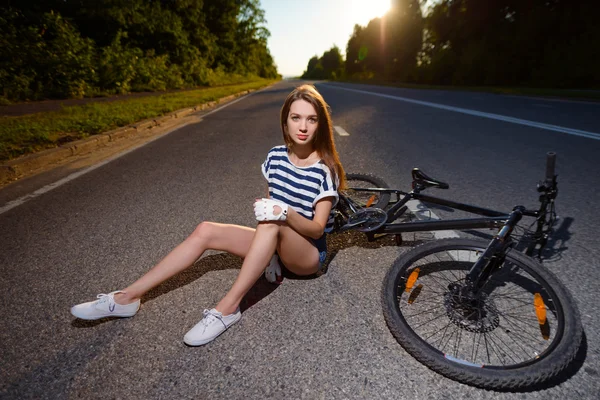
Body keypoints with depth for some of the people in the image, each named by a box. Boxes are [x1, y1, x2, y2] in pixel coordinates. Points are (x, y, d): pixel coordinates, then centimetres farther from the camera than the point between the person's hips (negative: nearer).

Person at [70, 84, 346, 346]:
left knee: (273, 222, -37)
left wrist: (286, 214, -39)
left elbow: (317, 229, -19)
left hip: (310, 255, -4)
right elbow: (271, 201, 3)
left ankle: (227, 308, -29)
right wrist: (269, 252, -9)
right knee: (206, 231, -12)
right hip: (278, 246, 5)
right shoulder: (275, 156, -2)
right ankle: (126, 298, -8)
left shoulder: (325, 170, -18)